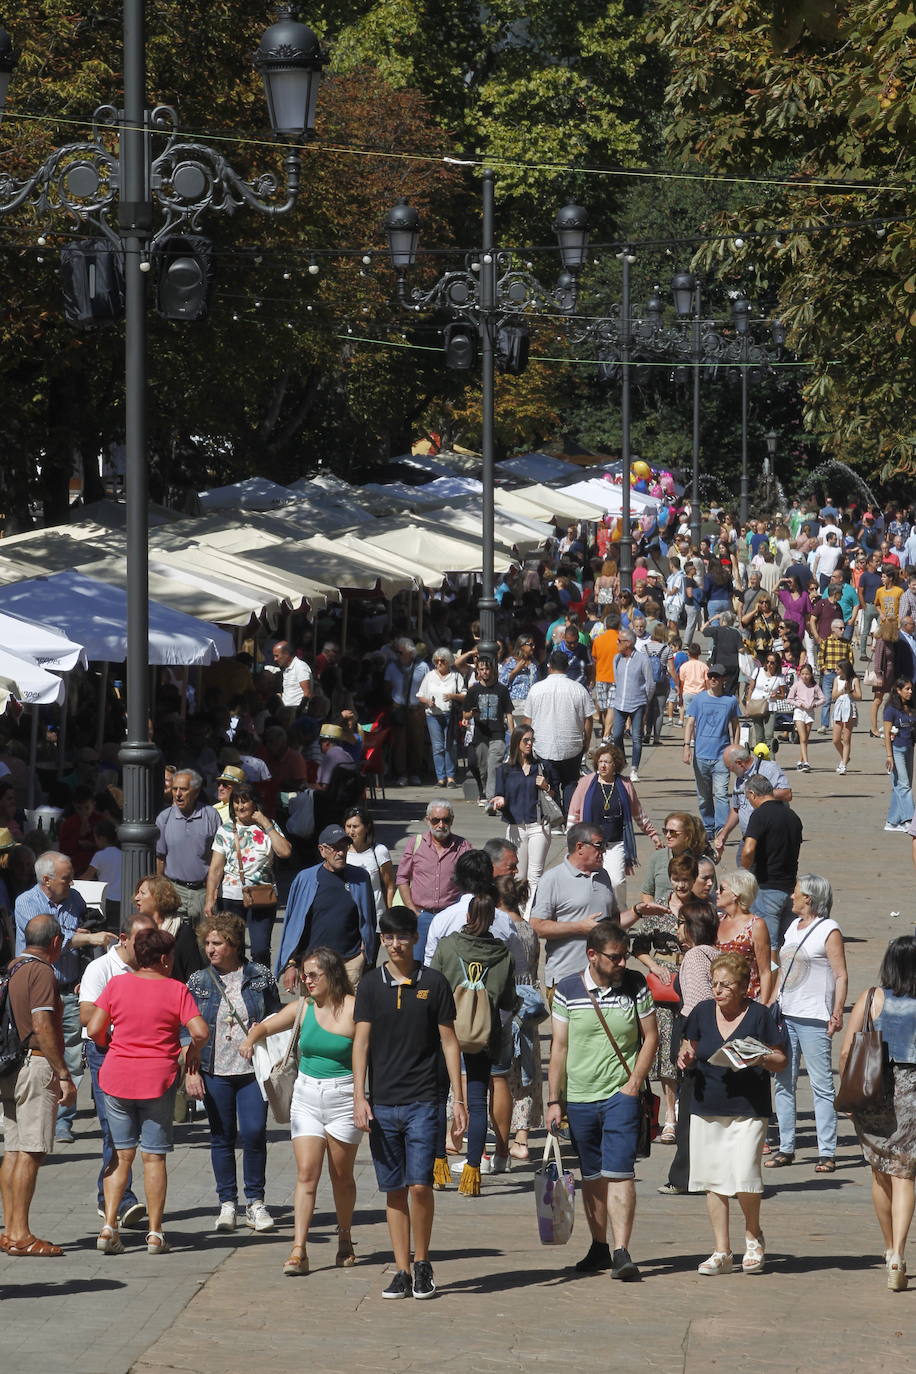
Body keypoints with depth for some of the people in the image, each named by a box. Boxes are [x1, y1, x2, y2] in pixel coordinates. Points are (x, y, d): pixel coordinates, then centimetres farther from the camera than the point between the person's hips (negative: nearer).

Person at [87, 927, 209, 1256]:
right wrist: (191, 1050, 7)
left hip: (116, 1078, 2)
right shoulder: (175, 989, -5)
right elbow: (200, 1032, -13)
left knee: (121, 1154, 10)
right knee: (154, 1156, 5)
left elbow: (94, 1029, -3)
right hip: (158, 1080, -2)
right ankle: (155, 1233, 5)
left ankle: (109, 1227, -1)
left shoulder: (116, 985, 1)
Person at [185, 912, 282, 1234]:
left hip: (253, 1069, -1)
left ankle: (255, 1202, 4)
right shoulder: (198, 982, 5)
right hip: (215, 1072, 1)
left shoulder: (260, 977, 3)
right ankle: (227, 1204, 13)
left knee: (254, 1133, -9)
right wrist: (191, 1071, -1)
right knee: (222, 1138, 4)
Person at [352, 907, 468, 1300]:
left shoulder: (433, 984, 3)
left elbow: (449, 1042, 6)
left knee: (420, 1185, -10)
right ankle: (402, 1271, 9)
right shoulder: (371, 985, 6)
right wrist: (359, 1097, -7)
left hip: (422, 1101, -2)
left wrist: (458, 1099, 2)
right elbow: (361, 1041, 3)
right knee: (394, 1190, 4)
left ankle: (422, 1264, 6)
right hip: (382, 1102, 2)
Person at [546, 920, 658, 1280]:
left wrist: (635, 1081, -6)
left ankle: (622, 1252, -15)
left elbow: (650, 1037, 6)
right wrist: (553, 1101, 2)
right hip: (579, 1098, 2)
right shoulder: (567, 990, 0)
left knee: (618, 1173, -12)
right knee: (593, 1177, 11)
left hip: (621, 1096, -2)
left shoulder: (635, 986, -1)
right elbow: (559, 1047, 4)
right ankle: (599, 1248, 24)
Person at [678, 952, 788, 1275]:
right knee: (713, 1181, 6)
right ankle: (721, 1252, 15)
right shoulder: (702, 1012, 5)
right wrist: (685, 1057, -5)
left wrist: (762, 1059, -20)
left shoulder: (759, 1015, -5)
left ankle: (753, 1236, 15)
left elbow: (781, 1061, 1)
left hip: (747, 1111, -4)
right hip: (706, 1109, 4)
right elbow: (689, 1049, 18)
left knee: (744, 1177, -13)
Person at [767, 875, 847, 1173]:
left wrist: (837, 1014, -16)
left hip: (814, 1019, -8)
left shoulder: (829, 931, -6)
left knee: (821, 1086, -6)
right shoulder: (794, 927, 16)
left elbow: (841, 976, -9)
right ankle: (786, 1148, 14)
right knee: (783, 1083, 8)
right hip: (784, 1015, 8)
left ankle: (827, 1153, -5)